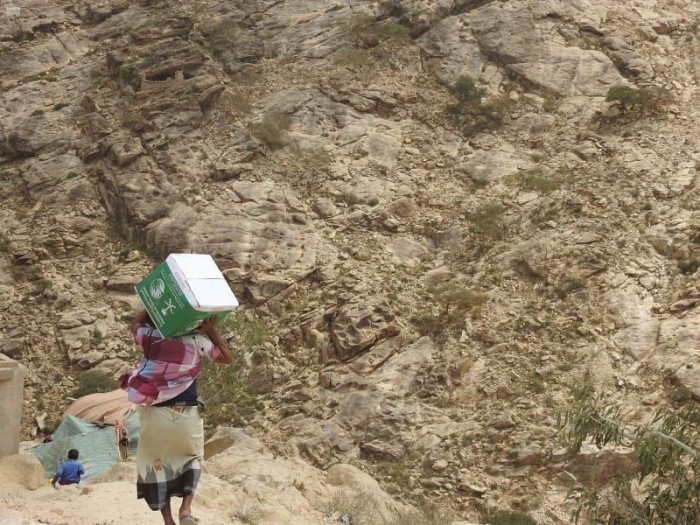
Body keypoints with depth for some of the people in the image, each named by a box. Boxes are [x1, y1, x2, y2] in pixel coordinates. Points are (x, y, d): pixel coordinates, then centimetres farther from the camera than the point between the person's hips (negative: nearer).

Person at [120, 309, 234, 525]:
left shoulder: (149, 337, 0)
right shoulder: (196, 340, -3)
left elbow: (135, 324, 25)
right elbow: (227, 358, 10)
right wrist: (211, 331, 7)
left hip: (156, 414, 0)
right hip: (187, 414, 0)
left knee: (156, 464, 16)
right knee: (192, 458, 24)